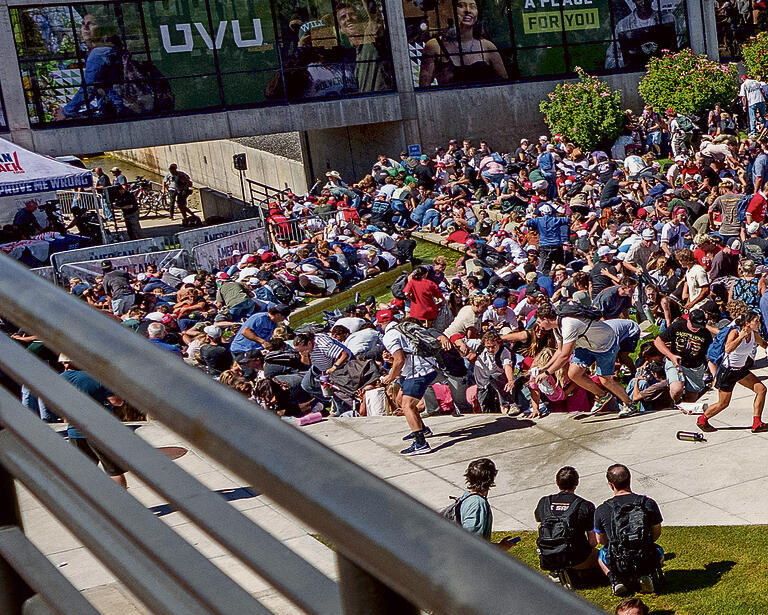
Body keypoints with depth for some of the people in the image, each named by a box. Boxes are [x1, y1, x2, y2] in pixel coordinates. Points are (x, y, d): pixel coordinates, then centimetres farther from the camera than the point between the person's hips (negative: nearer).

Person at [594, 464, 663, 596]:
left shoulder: (602, 510, -9)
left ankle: (616, 579, 7)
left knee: (601, 554, 36)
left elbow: (601, 540, 5)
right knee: (659, 551, 36)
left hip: (618, 565, 0)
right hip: (647, 562, 0)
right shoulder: (648, 503, -7)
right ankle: (645, 575, 6)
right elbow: (657, 533, 6)